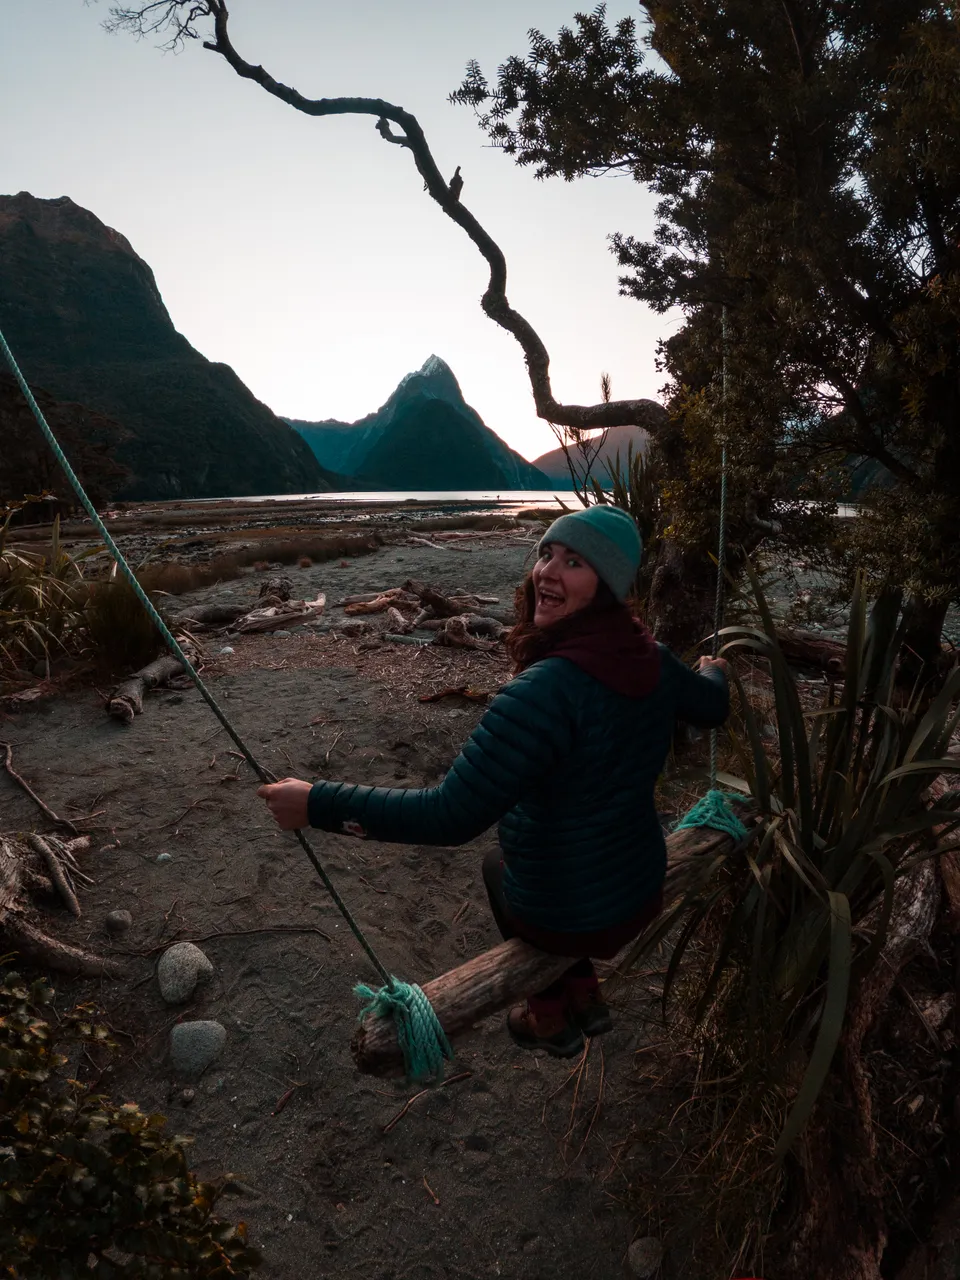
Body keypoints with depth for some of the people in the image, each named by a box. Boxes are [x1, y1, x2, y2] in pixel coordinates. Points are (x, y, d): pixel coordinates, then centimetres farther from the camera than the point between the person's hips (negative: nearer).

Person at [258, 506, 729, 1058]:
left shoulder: (547, 689, -35)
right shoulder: (652, 659, -12)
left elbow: (453, 815, -34)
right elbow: (713, 708, 10)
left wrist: (320, 803, -27)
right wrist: (714, 672, 33)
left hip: (570, 921, -5)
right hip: (645, 894, 6)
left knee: (498, 865, 28)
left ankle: (552, 1017, 41)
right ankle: (585, 995, 42)